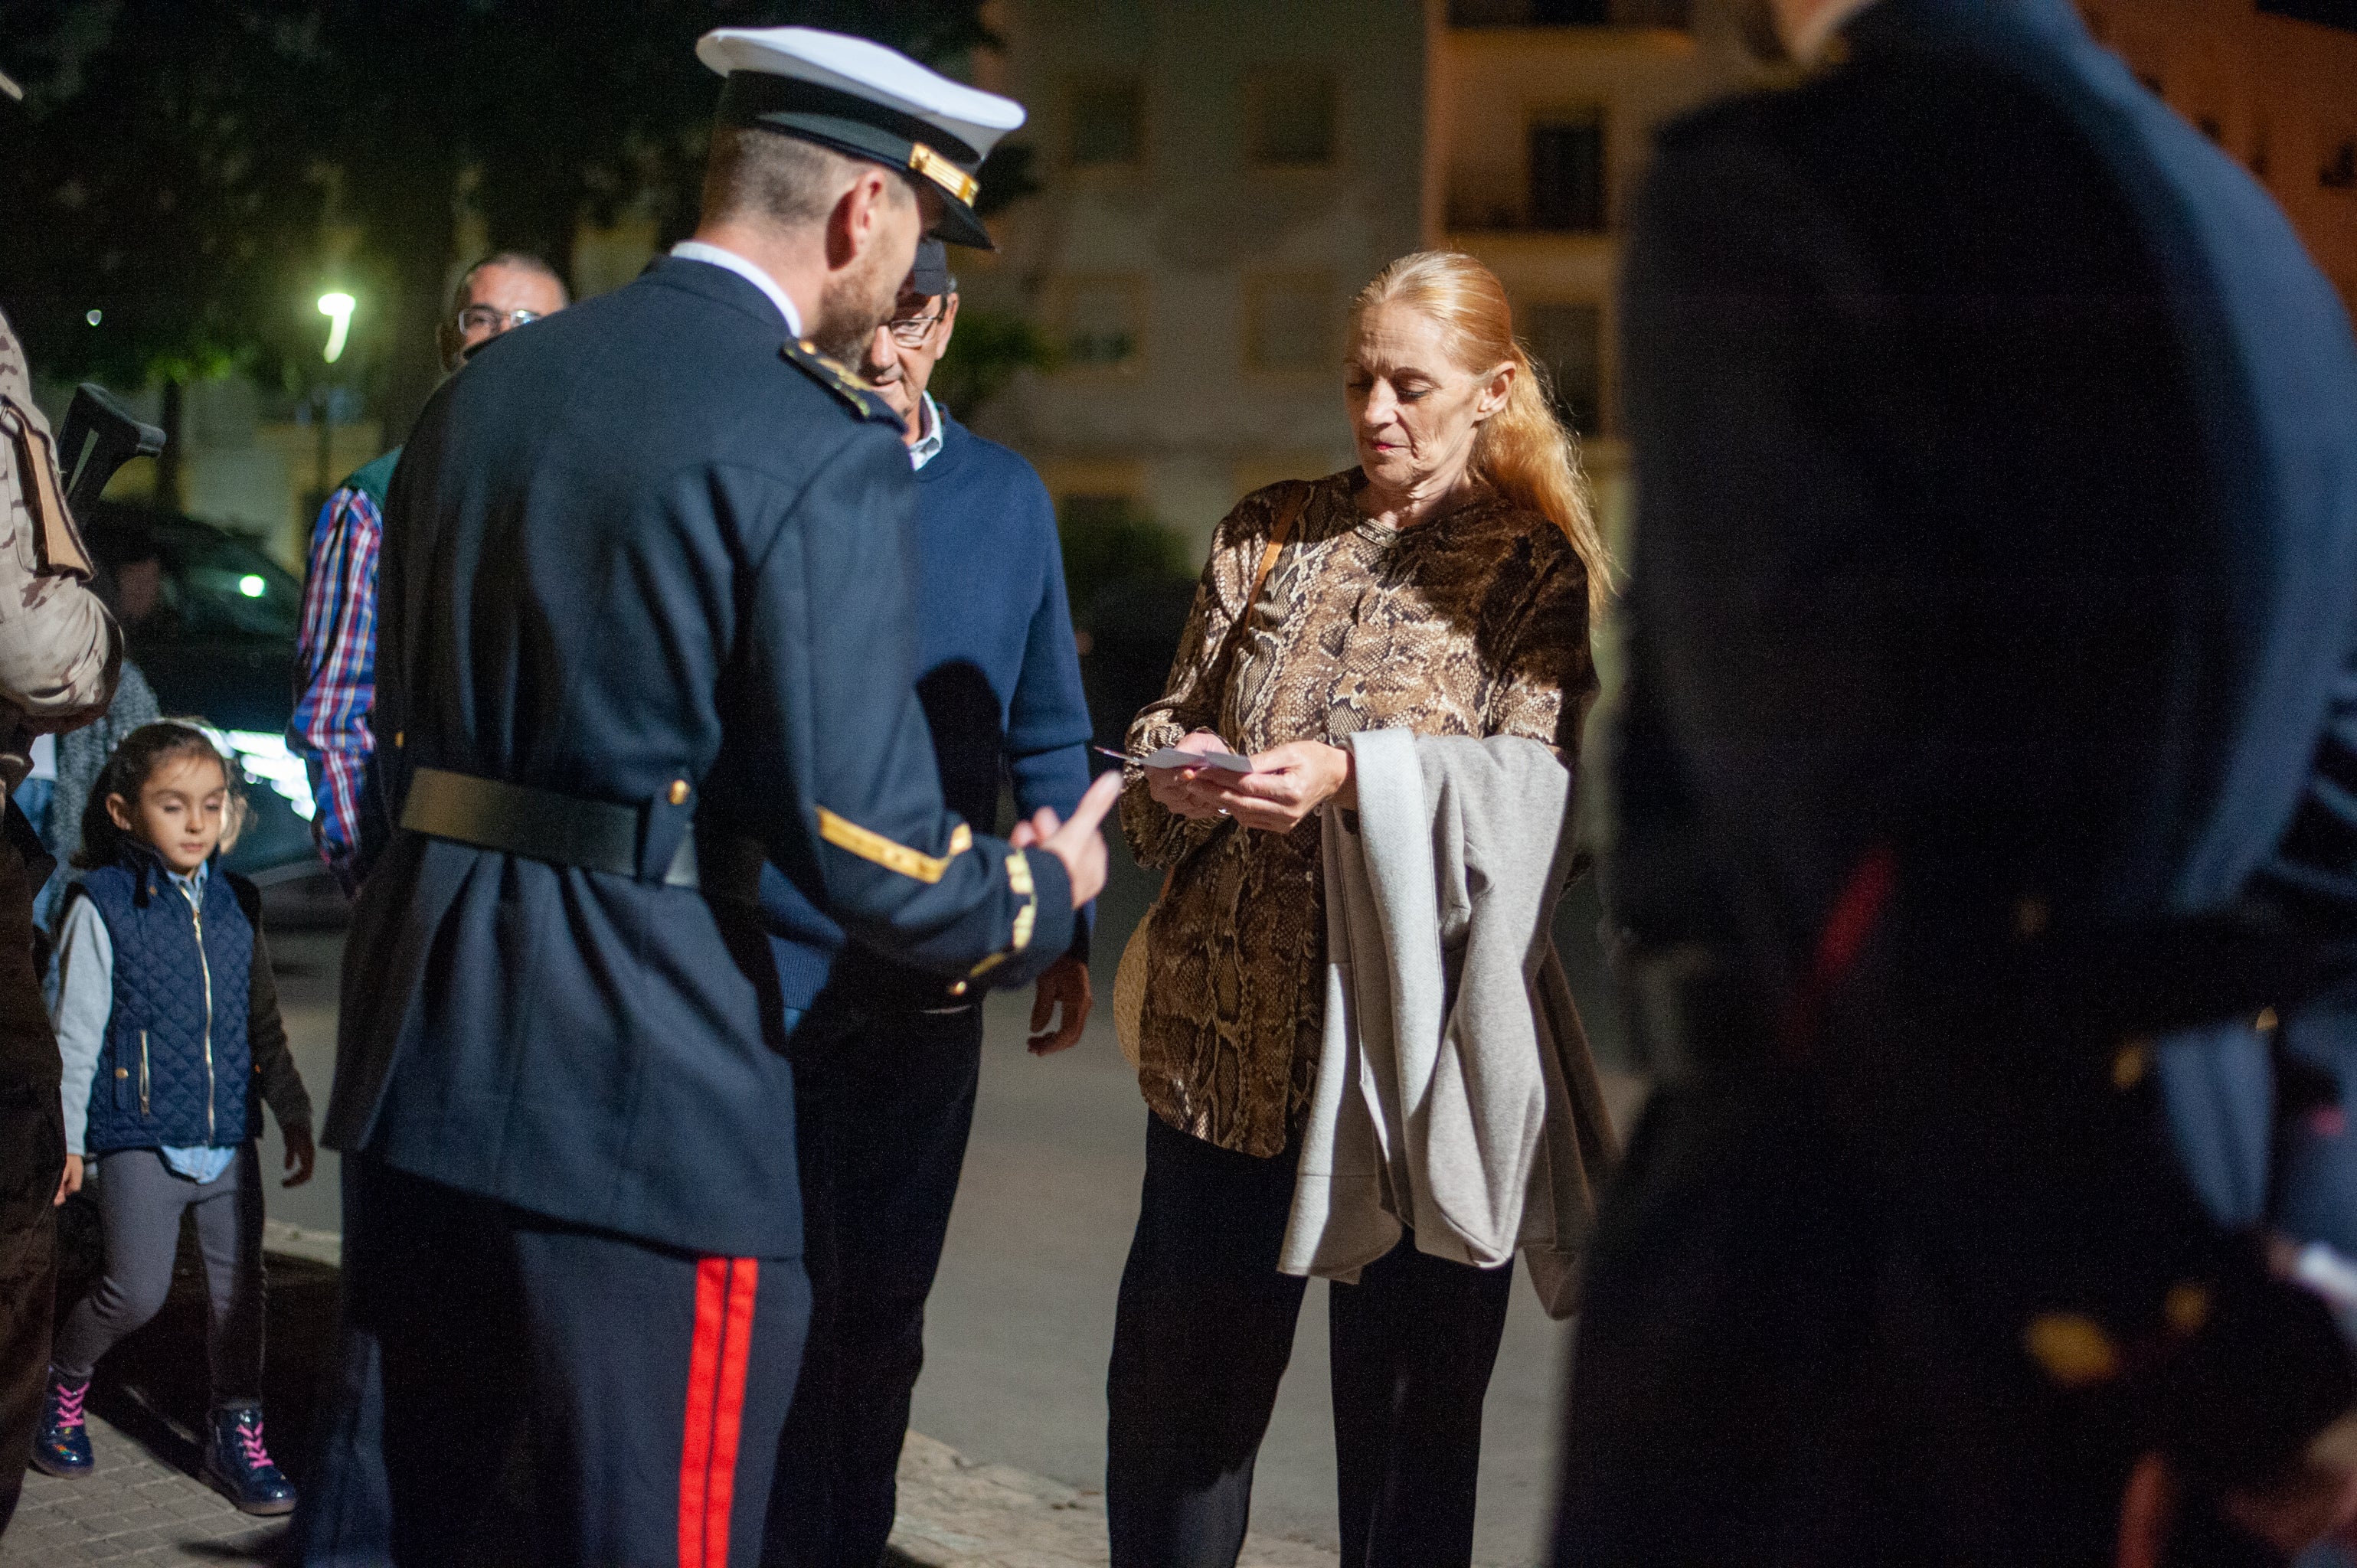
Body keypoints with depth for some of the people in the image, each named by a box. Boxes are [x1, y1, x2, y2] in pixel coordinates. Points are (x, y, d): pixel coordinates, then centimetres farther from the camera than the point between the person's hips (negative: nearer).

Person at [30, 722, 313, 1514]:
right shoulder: (102, 906, -6)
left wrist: (293, 1112, 19)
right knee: (137, 1291, -6)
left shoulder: (236, 904, 9)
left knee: (239, 1287, 6)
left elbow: (264, 1023, 18)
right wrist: (64, 1133, -5)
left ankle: (237, 1432, 18)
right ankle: (62, 1378, 22)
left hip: (228, 1136, 5)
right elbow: (75, 1028, -4)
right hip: (139, 1135, -5)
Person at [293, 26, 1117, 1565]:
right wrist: (1043, 892, 3)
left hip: (421, 1050, 7)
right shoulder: (820, 451, -13)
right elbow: (863, 840, -16)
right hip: (645, 1090, -7)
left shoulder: (481, 391, 11)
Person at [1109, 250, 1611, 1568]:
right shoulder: (1273, 531, 14)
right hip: (1229, 1028, 4)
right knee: (1180, 1374, 7)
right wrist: (1183, 770, -8)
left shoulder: (1539, 571, 1)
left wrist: (1351, 781, -22)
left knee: (1411, 1402, 4)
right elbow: (1170, 717, 15)